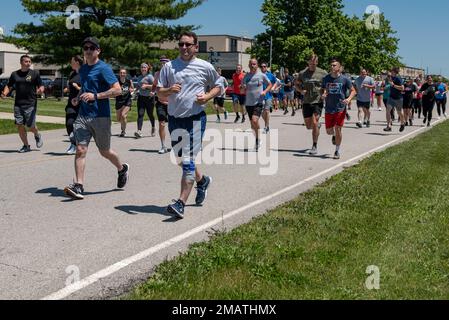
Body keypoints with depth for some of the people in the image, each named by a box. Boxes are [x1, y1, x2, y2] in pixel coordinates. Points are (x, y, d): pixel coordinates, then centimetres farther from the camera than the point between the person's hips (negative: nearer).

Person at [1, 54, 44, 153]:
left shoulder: (34, 73, 2)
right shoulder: (15, 74, 10)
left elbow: (41, 86, 2)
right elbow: (8, 86, 15)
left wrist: (40, 90, -21)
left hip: (30, 104, -3)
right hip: (18, 104, 3)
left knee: (30, 125, -5)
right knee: (19, 125, -1)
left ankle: (37, 136, 30)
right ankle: (26, 146, 13)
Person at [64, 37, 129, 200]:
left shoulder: (103, 68, -8)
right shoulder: (82, 69, 15)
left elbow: (117, 90, -16)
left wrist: (95, 96, -23)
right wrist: (78, 98, 11)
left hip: (100, 116, -5)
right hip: (83, 116, 5)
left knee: (105, 151, 9)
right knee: (80, 150, -8)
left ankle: (122, 169, 37)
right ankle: (78, 186, -9)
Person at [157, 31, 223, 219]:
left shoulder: (205, 67, 1)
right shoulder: (169, 67, 6)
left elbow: (219, 86, 13)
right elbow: (159, 93, 7)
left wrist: (207, 96, -7)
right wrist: (169, 90, -15)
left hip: (195, 119, -4)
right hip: (174, 119, 5)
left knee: (188, 161, -10)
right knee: (181, 159, 17)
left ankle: (181, 204, -10)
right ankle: (202, 180, 45)